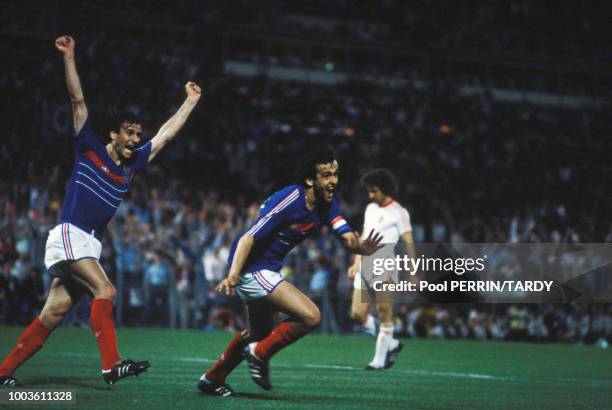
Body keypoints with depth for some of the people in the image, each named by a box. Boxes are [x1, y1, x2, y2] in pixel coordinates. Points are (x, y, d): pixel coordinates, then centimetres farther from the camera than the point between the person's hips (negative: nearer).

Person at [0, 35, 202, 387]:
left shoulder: (133, 165, 15)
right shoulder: (89, 150, 2)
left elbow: (166, 134, 22)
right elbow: (78, 101, -3)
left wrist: (191, 101, 25)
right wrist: (69, 58, -8)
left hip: (90, 245, 6)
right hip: (69, 236, -6)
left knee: (53, 315, 3)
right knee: (105, 290, -23)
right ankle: (112, 364, -30)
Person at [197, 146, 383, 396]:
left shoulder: (327, 204, -2)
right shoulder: (288, 201, -25)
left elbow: (347, 237, -12)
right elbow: (249, 238, -28)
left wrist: (361, 247, -36)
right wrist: (233, 276, -40)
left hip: (267, 270, 10)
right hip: (251, 268, -10)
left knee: (259, 333, 26)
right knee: (310, 316, -18)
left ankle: (212, 379, 40)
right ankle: (259, 354, -1)